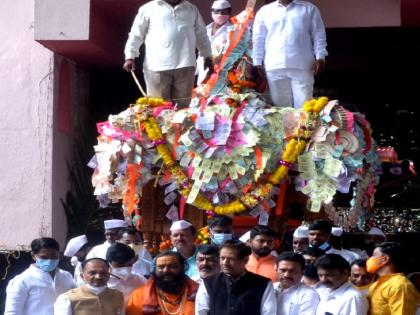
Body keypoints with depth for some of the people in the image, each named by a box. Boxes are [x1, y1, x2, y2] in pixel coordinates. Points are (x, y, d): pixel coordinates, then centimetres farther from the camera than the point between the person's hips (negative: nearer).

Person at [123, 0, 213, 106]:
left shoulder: (192, 10, 17)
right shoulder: (148, 9, 7)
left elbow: (201, 35, 23)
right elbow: (136, 34, 8)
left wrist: (207, 57, 17)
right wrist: (130, 57, 1)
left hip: (185, 66, 3)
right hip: (157, 66, -3)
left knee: (182, 105, 1)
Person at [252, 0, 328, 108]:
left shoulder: (309, 9, 11)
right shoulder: (264, 11, 13)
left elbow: (318, 35, 8)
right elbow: (258, 39, 14)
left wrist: (320, 57, -3)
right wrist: (257, 63, 7)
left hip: (302, 66, -1)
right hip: (275, 66, 1)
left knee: (303, 106, -5)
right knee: (280, 105, 3)